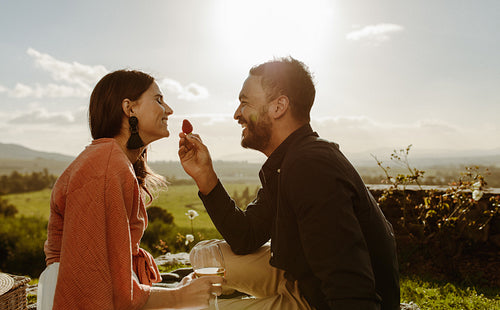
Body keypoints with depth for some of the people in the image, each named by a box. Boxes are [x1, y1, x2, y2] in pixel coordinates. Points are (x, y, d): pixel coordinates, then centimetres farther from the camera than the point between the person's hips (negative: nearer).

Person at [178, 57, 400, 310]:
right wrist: (204, 175, -3)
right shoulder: (283, 166, 3)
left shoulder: (310, 167, -30)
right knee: (207, 257, 7)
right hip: (304, 283, 9)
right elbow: (246, 239, 3)